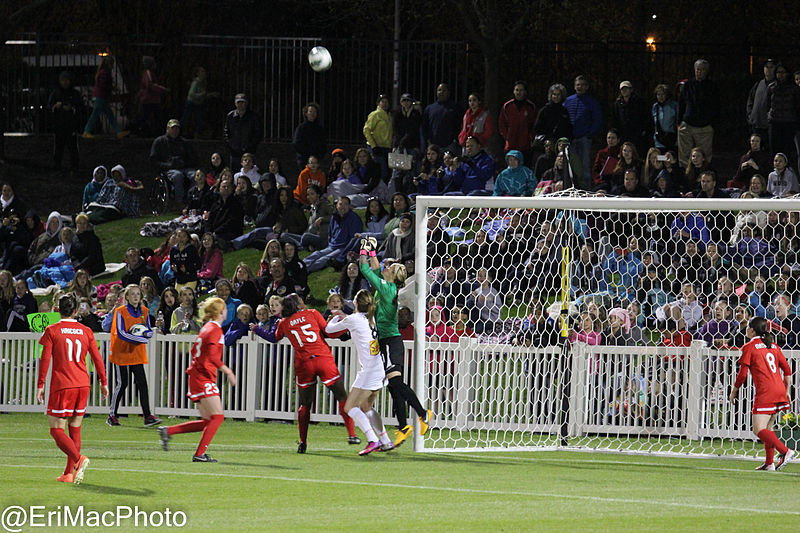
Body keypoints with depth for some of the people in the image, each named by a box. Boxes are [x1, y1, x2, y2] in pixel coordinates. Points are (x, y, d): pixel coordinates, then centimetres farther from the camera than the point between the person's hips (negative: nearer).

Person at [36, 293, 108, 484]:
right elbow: (97, 358, 9)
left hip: (61, 386, -4)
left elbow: (45, 359, -7)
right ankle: (69, 473, 11)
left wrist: (40, 385, -3)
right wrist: (104, 383, 17)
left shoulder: (52, 331, -3)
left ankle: (78, 460, -25)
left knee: (57, 430, -2)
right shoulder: (86, 331, 8)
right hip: (83, 384, 4)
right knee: (75, 429, 13)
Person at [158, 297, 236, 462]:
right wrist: (228, 371, -15)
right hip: (204, 378, -10)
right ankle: (200, 454, -13)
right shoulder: (215, 330, -12)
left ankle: (168, 431, 9)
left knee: (208, 422, 9)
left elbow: (194, 350, 24)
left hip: (197, 375, 10)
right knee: (217, 417, -11)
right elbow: (213, 357, -22)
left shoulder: (207, 328, 17)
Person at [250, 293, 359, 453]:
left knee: (304, 405, 15)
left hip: (304, 365, 2)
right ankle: (351, 435, -5)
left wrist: (256, 329, 45)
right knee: (342, 397, 5)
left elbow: (274, 338, 30)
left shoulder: (284, 324, 12)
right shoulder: (313, 314, 6)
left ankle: (303, 442, 12)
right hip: (324, 360, -2)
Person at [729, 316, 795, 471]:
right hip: (779, 392, 8)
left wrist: (734, 391, 10)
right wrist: (786, 391, 24)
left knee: (759, 429, -9)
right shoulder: (773, 346, 17)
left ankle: (785, 451, -25)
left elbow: (742, 374, -4)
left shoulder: (749, 347, -2)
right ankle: (769, 463, 16)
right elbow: (787, 370, 16)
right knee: (767, 428, 17)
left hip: (765, 392, -8)